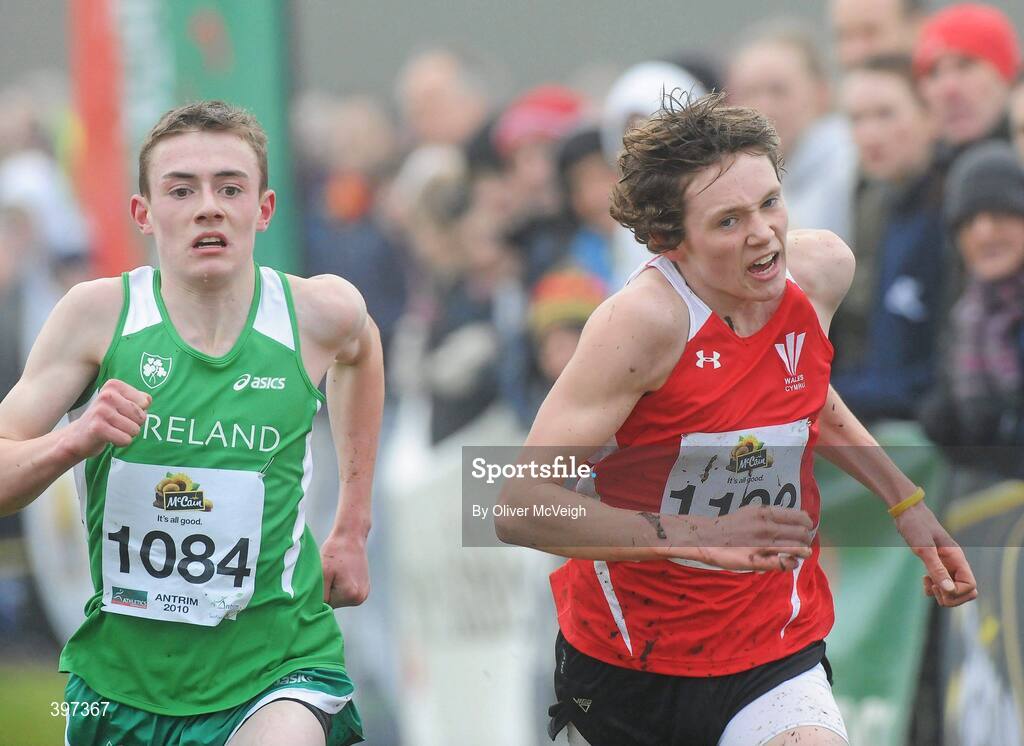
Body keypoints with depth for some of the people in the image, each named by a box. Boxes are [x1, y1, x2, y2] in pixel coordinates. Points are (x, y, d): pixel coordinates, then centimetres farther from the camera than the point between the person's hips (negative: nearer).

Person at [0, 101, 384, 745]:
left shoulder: (321, 312, -5)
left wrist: (353, 529, 22)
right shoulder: (99, 315, -8)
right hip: (123, 665, 2)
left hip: (276, 663, -1)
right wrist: (73, 442, -28)